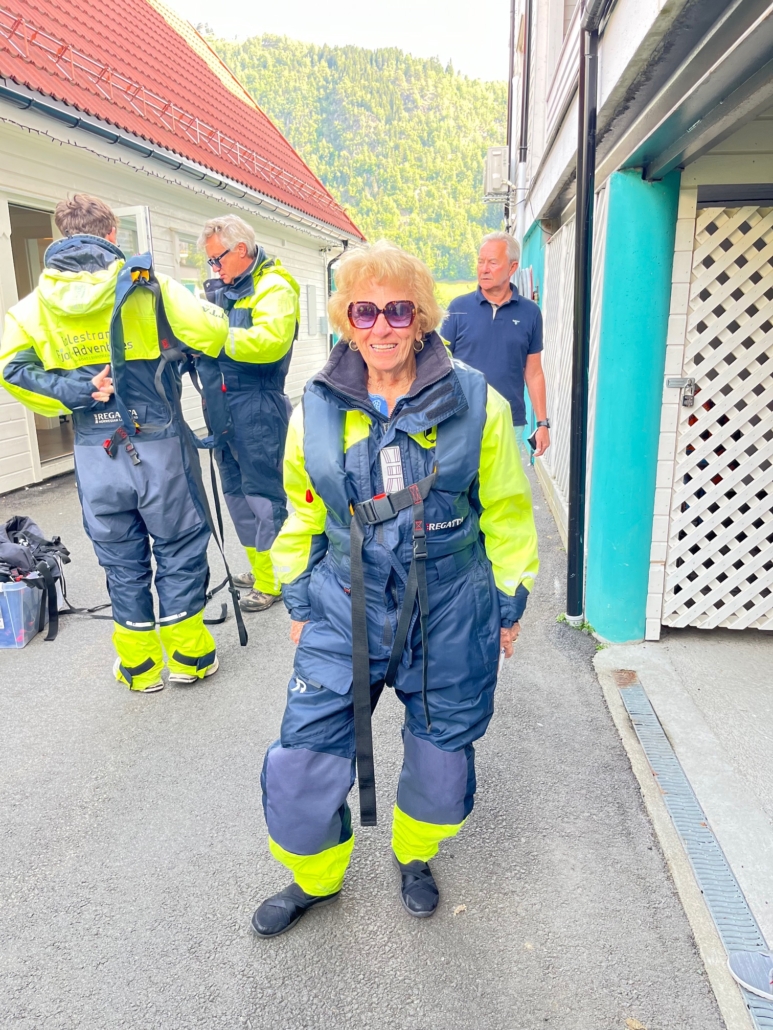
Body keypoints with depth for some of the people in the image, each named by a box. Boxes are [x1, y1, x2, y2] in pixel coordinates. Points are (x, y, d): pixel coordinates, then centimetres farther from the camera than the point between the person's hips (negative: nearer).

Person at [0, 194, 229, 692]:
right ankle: (187, 654, 21)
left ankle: (140, 664, 26)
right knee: (179, 547, 13)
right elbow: (211, 333, -12)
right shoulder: (145, 287, -5)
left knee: (122, 559, 15)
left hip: (95, 452, 3)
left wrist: (74, 393, -6)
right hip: (156, 445, -3)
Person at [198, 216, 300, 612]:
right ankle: (258, 568, 30)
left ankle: (274, 580, 8)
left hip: (257, 408, -9)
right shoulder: (223, 290, 18)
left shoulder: (273, 287, -8)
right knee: (236, 492, 16)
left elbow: (271, 340, -25)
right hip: (223, 408, 9)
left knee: (263, 493, -3)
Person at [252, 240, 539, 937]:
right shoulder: (316, 409, -2)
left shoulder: (477, 404, -8)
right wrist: (299, 602, 15)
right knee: (302, 762, 3)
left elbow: (506, 512, 2)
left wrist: (509, 603, 7)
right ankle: (315, 877, 37)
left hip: (450, 618, 0)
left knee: (441, 761, 14)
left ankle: (415, 855, 50)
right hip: (345, 613, 1)